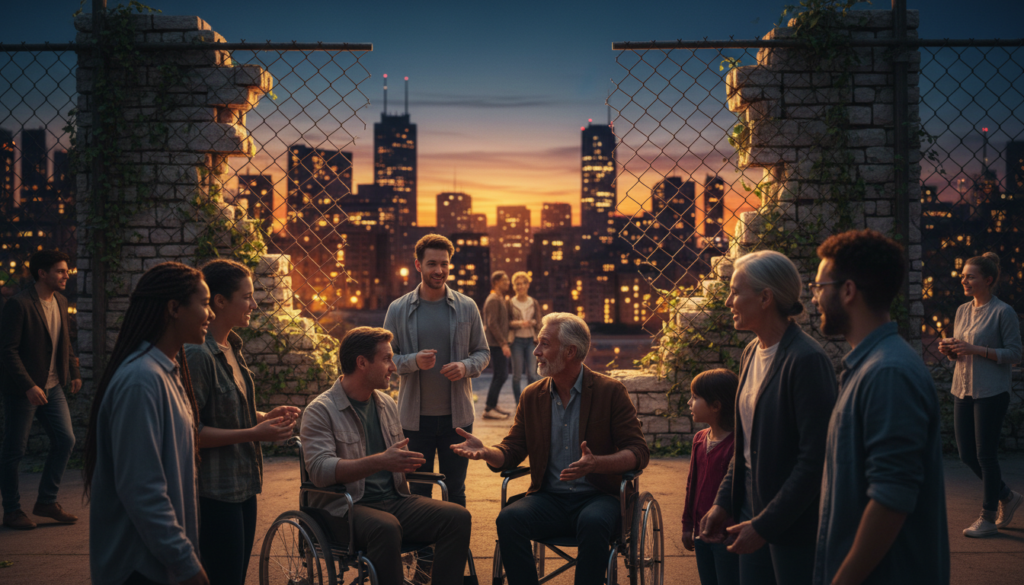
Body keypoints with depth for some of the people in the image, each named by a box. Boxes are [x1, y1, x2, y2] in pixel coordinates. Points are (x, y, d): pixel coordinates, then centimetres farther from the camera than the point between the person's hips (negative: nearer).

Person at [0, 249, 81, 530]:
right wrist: (29, 386, -24)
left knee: (65, 440, 5)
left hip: (52, 388, 8)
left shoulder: (61, 303, 9)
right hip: (23, 390, -8)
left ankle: (47, 501, 19)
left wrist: (74, 373, 10)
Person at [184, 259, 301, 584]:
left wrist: (266, 416, 6)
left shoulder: (231, 348, 11)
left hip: (242, 484, 9)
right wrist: (253, 433, -22)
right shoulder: (198, 354, -19)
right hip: (215, 492, -9)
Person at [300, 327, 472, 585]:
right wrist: (380, 462, -28)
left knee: (458, 516, -18)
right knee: (386, 527, -39)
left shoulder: (387, 404, 17)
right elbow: (319, 469, -20)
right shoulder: (321, 411, -5)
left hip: (394, 500, 6)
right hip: (344, 508, -6)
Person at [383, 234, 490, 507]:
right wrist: (413, 361, -17)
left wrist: (466, 367, -13)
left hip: (457, 415, 1)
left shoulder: (466, 307, 3)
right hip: (415, 416, -1)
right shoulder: (398, 309, 0)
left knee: (455, 490, 11)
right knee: (418, 492, 10)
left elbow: (482, 352, 9)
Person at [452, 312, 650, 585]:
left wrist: (596, 463, -25)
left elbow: (639, 452, -6)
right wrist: (486, 452, -14)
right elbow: (511, 452, 10)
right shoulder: (532, 396, 10)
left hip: (597, 497, -3)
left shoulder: (610, 391, -2)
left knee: (593, 522, -36)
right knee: (509, 519, -27)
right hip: (549, 499, 3)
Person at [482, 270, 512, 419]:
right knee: (501, 375, -10)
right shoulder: (493, 300, -13)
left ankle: (493, 406, 16)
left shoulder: (500, 299, 19)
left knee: (500, 375, 11)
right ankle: (489, 408, -8)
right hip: (496, 344, -10)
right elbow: (492, 324, -20)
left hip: (499, 344, 10)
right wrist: (503, 344, -22)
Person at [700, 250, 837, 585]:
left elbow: (814, 459, -20)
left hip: (793, 523, -7)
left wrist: (765, 525, -18)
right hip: (752, 503, 8)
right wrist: (723, 503, 7)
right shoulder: (751, 353, 9)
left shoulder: (807, 360, -18)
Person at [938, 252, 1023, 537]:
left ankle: (988, 518, 12)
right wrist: (949, 349, -3)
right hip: (962, 390, 7)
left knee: (986, 454, -2)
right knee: (966, 454, 9)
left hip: (991, 393, -7)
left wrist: (976, 349, -21)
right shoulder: (963, 311, 11)